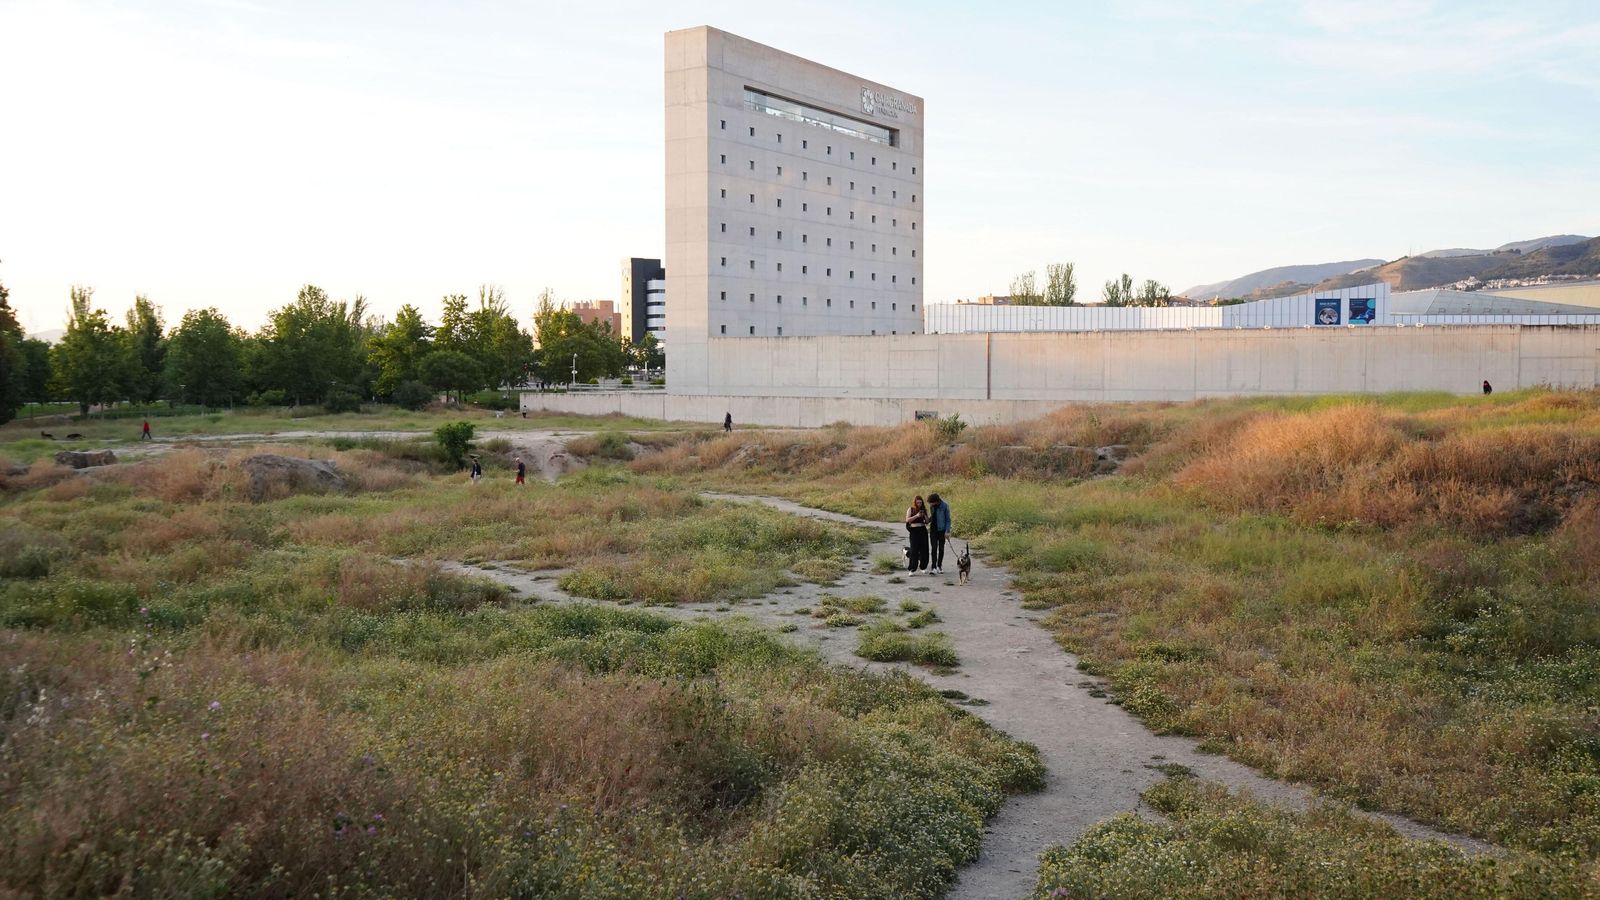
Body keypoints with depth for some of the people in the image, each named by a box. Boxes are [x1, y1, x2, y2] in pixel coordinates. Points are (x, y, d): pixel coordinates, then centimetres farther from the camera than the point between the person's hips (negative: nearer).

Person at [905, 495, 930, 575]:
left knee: (924, 550, 4)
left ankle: (923, 567, 18)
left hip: (923, 530, 4)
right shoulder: (910, 510, 1)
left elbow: (927, 521, 12)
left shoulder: (924, 510, 10)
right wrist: (916, 516, -21)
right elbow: (907, 519, -11)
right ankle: (912, 569, -7)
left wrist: (924, 516, -7)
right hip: (914, 531, -4)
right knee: (914, 550, -8)